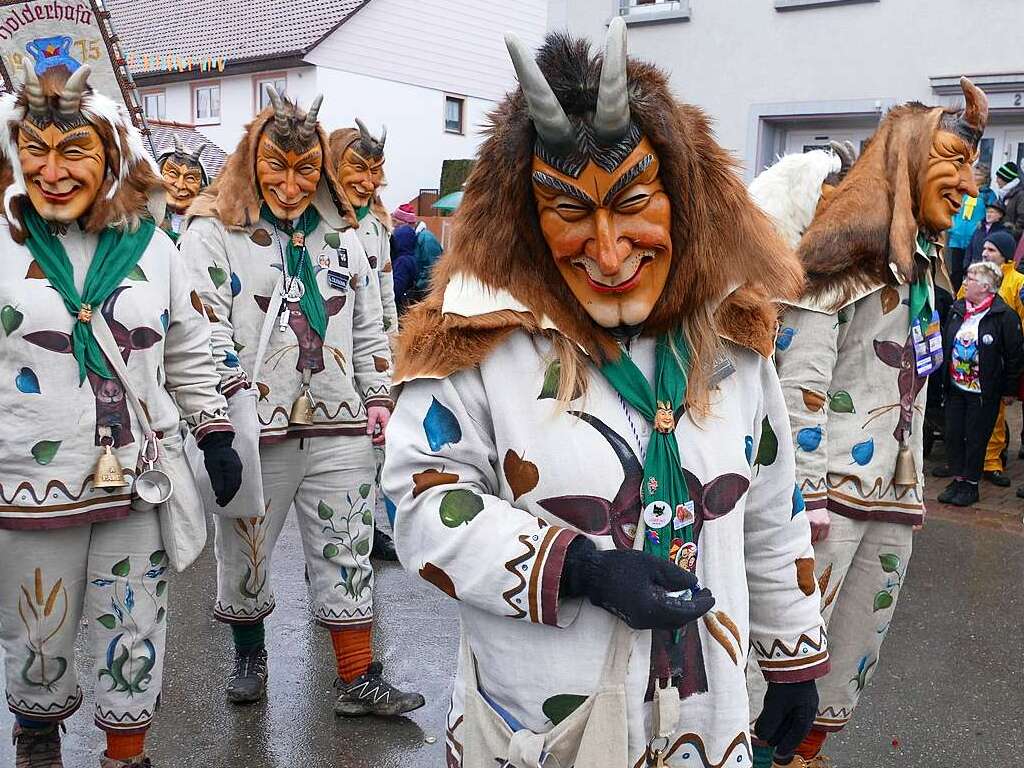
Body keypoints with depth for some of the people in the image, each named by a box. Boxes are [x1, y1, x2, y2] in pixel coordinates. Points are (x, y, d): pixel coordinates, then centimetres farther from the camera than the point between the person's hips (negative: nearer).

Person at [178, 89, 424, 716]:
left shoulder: (343, 234, 14)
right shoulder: (214, 230, 0)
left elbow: (368, 327, 18)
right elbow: (204, 324, -9)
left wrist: (380, 398, 12)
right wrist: (232, 401, -18)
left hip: (341, 429, 3)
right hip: (255, 430, -3)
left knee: (347, 554, 7)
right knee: (246, 552, 12)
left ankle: (360, 681, 18)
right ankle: (249, 655, 36)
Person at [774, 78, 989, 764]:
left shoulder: (923, 262, 18)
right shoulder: (849, 249, -10)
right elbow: (799, 376, -18)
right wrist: (806, 491, -21)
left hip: (895, 496, 9)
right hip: (832, 486, -9)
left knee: (861, 641, 15)